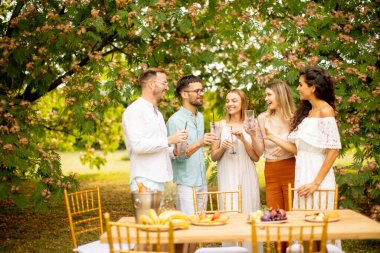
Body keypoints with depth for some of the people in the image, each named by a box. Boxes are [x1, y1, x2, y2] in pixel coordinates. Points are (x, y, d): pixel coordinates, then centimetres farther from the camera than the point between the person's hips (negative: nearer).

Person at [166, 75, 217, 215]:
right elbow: (177, 154, -19)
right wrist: (199, 143, -31)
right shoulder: (175, 120, -13)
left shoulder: (200, 117, 13)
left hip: (202, 181, 8)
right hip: (186, 183, -8)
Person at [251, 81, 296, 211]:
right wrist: (252, 135, -9)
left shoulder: (294, 117, -3)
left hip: (291, 170, -2)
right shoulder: (262, 118, 5)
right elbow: (259, 152, 7)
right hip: (270, 172, 3)